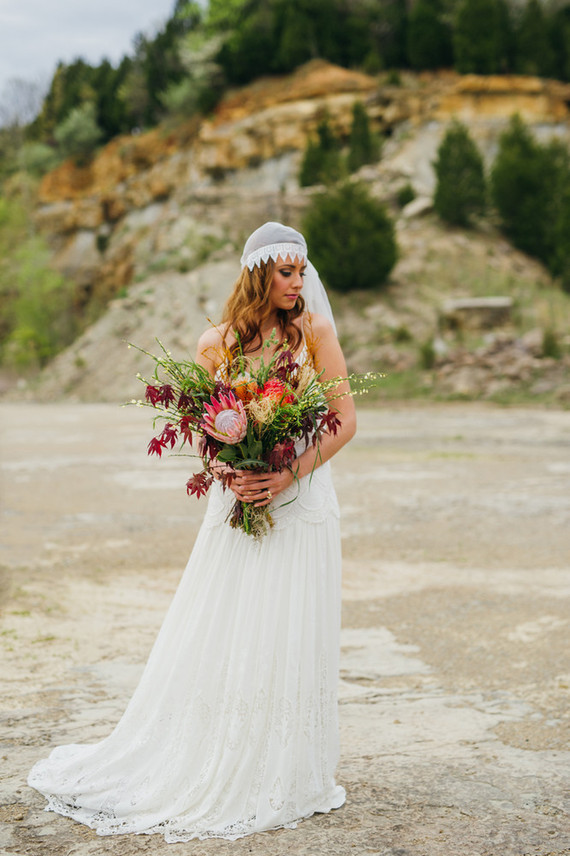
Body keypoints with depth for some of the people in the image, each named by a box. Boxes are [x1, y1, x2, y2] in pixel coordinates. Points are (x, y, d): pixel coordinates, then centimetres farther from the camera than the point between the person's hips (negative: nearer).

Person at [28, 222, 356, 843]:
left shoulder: (314, 330, -3)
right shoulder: (216, 343, 3)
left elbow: (345, 419, -4)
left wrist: (290, 474, -15)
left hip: (300, 504, -1)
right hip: (238, 503, 1)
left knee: (291, 642, 1)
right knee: (218, 638, 4)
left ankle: (287, 780, 17)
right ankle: (213, 774, 20)